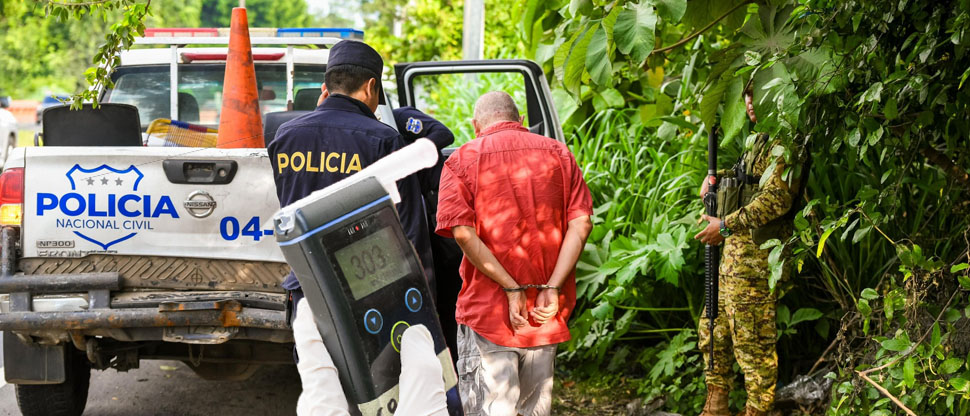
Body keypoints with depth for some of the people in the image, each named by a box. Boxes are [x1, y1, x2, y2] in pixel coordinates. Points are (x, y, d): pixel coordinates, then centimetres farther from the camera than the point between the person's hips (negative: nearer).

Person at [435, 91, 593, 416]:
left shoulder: (461, 160, 0)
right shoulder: (558, 154, 8)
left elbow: (463, 233, -13)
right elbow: (581, 224, -3)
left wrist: (512, 289, -14)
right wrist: (552, 288, -11)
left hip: (488, 307, -3)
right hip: (547, 313, 4)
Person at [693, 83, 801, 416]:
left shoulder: (783, 144, -14)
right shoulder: (760, 142, 19)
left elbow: (777, 197, -23)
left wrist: (726, 225, -20)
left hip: (756, 259, -11)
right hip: (735, 253, 11)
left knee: (752, 341, -6)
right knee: (713, 330, 16)